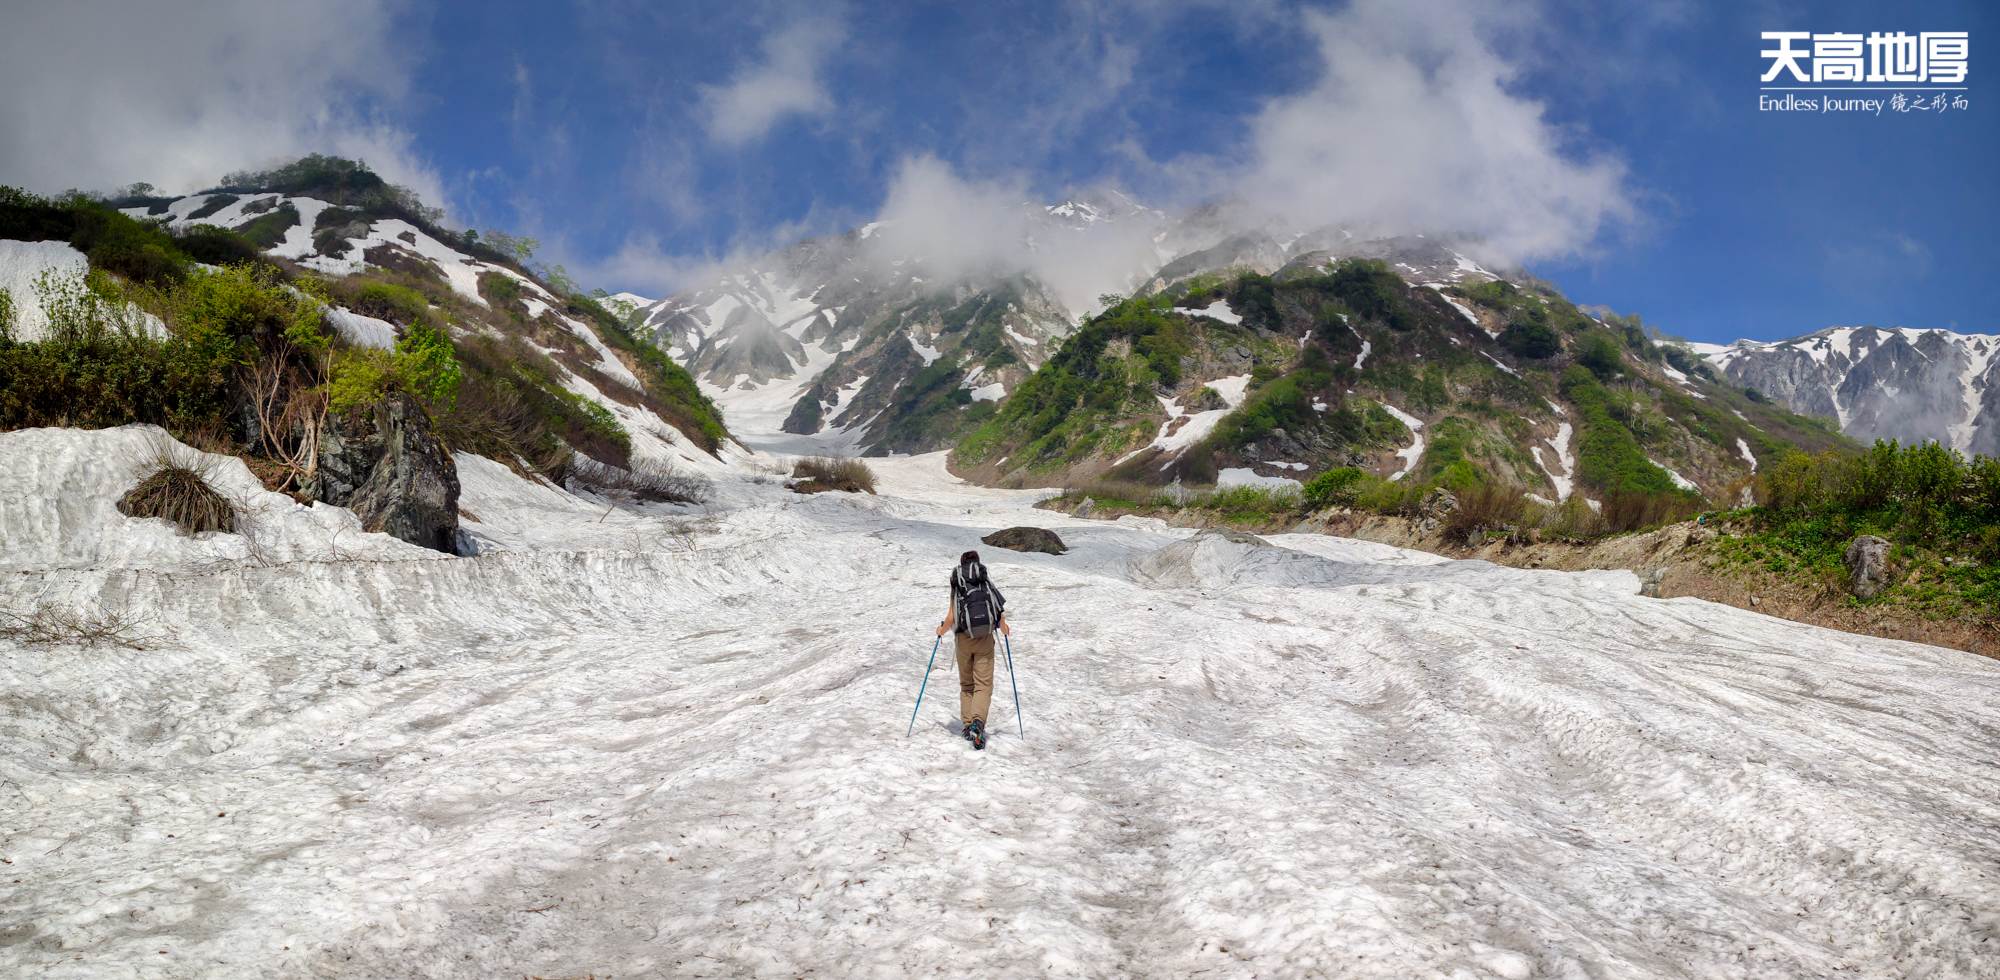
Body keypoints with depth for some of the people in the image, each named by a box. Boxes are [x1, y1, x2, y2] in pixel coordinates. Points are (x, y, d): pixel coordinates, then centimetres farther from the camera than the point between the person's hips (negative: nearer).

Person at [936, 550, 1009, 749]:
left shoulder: (957, 589, 2)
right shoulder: (989, 586, 3)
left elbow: (951, 619, -5)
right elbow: (1001, 616, -2)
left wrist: (941, 630, 16)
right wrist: (1004, 629, 18)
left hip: (963, 639, 1)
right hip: (985, 638, -1)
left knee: (966, 685, 17)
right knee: (984, 685, -4)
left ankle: (967, 724, 9)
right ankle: (978, 721, -27)